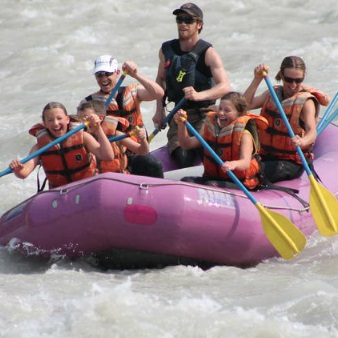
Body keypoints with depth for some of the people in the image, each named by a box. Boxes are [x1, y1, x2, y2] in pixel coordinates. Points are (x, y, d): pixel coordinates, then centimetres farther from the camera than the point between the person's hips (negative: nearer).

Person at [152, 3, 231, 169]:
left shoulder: (208, 53, -9)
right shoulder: (166, 50, 6)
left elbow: (225, 87, -21)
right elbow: (161, 80, 23)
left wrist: (199, 95, -38)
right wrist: (159, 110, 11)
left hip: (204, 115, -4)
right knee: (182, 157, -18)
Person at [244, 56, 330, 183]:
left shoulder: (306, 102, -9)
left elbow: (312, 131, -25)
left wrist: (302, 142, -49)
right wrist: (257, 79, -12)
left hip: (292, 161, -5)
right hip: (266, 156, 5)